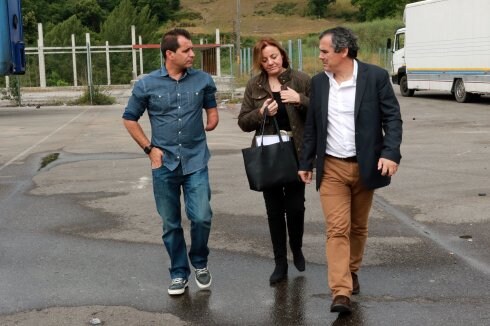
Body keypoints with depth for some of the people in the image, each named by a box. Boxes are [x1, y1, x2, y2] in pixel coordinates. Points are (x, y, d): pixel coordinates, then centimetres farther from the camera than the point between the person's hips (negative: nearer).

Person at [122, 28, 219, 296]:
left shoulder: (203, 80, 0)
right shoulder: (147, 84, -2)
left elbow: (212, 110, 18)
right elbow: (129, 119, 8)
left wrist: (208, 125, 5)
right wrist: (149, 148, 3)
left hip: (195, 161, 0)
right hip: (164, 164, 0)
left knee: (201, 217, -8)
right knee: (171, 224, 8)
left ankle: (200, 263, 20)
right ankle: (179, 273, 25)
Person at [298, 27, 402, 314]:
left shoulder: (375, 76, -7)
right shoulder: (319, 82, 4)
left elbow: (393, 117, -7)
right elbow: (312, 125, 10)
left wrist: (391, 152, -21)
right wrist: (306, 162, 11)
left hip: (364, 166, -1)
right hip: (331, 167, 1)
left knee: (358, 227, 13)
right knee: (337, 229, -7)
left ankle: (352, 271, 36)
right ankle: (341, 292, -10)